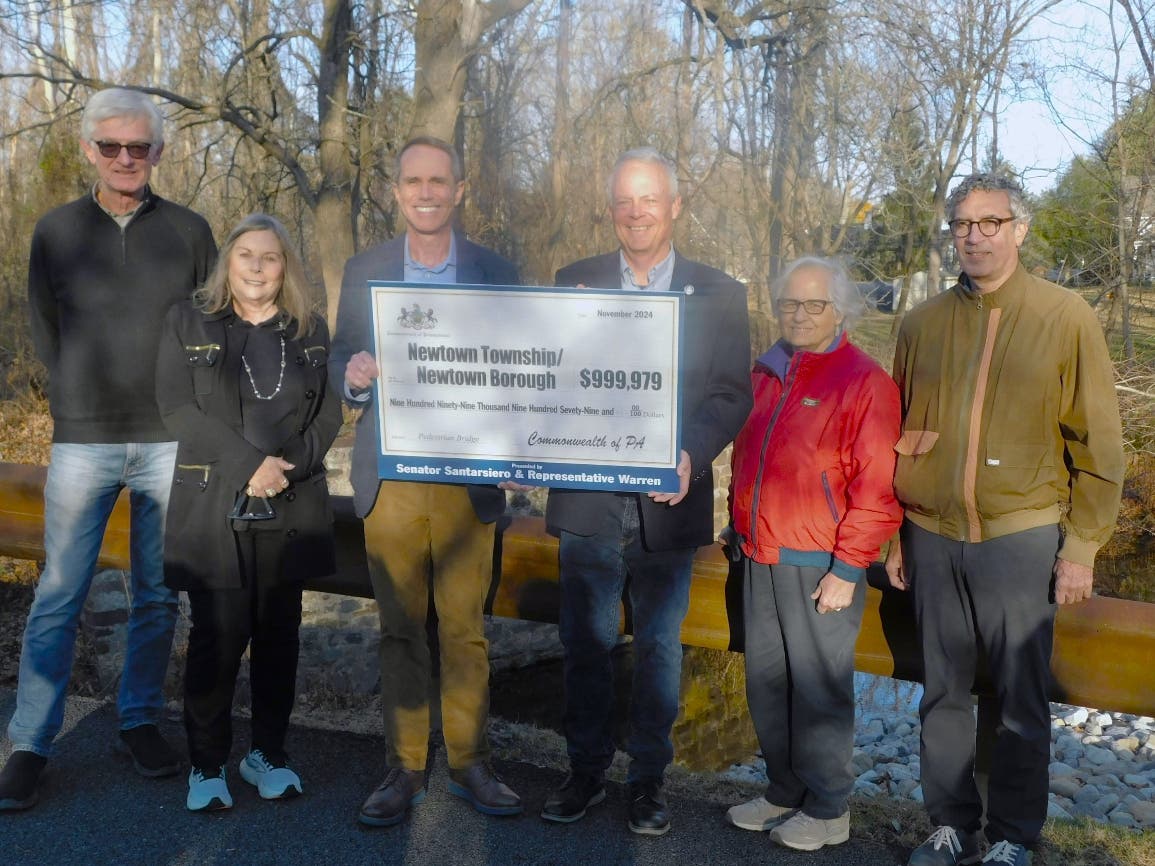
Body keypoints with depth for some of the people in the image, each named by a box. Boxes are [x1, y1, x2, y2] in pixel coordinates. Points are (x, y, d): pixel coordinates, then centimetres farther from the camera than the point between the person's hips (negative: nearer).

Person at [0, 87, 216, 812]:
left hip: (171, 441, 1)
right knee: (59, 597, 0)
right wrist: (86, 402, 9)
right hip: (83, 443, 0)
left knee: (159, 595, 8)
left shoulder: (189, 231, 5)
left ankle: (141, 723, 22)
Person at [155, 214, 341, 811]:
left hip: (291, 510, 2)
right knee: (217, 637, -3)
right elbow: (177, 407, -5)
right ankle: (207, 765, 11)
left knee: (278, 635, 8)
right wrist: (248, 465, -15)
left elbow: (328, 411, 6)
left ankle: (268, 754, 21)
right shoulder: (188, 323, 5)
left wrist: (290, 465, -12)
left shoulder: (310, 329, 12)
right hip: (214, 508, -2)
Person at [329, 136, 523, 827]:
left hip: (468, 479, 0)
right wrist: (355, 375, -17)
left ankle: (470, 763, 19)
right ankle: (404, 768, 19)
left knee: (466, 628, 5)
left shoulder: (498, 274, 5)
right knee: (401, 629, 7)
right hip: (391, 478, 1)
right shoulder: (364, 272, 8)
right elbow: (341, 364, 8)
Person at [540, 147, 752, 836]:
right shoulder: (575, 282, 7)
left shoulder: (719, 294, 3)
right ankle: (586, 771, 27)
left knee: (660, 647, 11)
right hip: (588, 500, 1)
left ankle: (649, 779, 26)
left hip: (670, 502, -1)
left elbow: (732, 394, -2)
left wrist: (693, 455, -20)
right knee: (586, 643, 10)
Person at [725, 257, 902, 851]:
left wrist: (846, 570, -15)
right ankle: (784, 791, 30)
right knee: (766, 681, 14)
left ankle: (828, 810, 19)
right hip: (761, 558, 7)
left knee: (818, 687, 3)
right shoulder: (766, 373, 11)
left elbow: (875, 488, -13)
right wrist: (739, 530, 18)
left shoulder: (863, 381, -10)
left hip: (820, 567, -7)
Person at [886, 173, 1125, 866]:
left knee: (1021, 702, 7)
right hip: (933, 540, 3)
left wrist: (1082, 546, -5)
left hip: (1021, 539, -3)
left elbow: (1097, 444, -2)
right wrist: (892, 536, 9)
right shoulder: (923, 324, 6)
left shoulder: (1066, 318, -2)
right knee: (944, 695, 12)